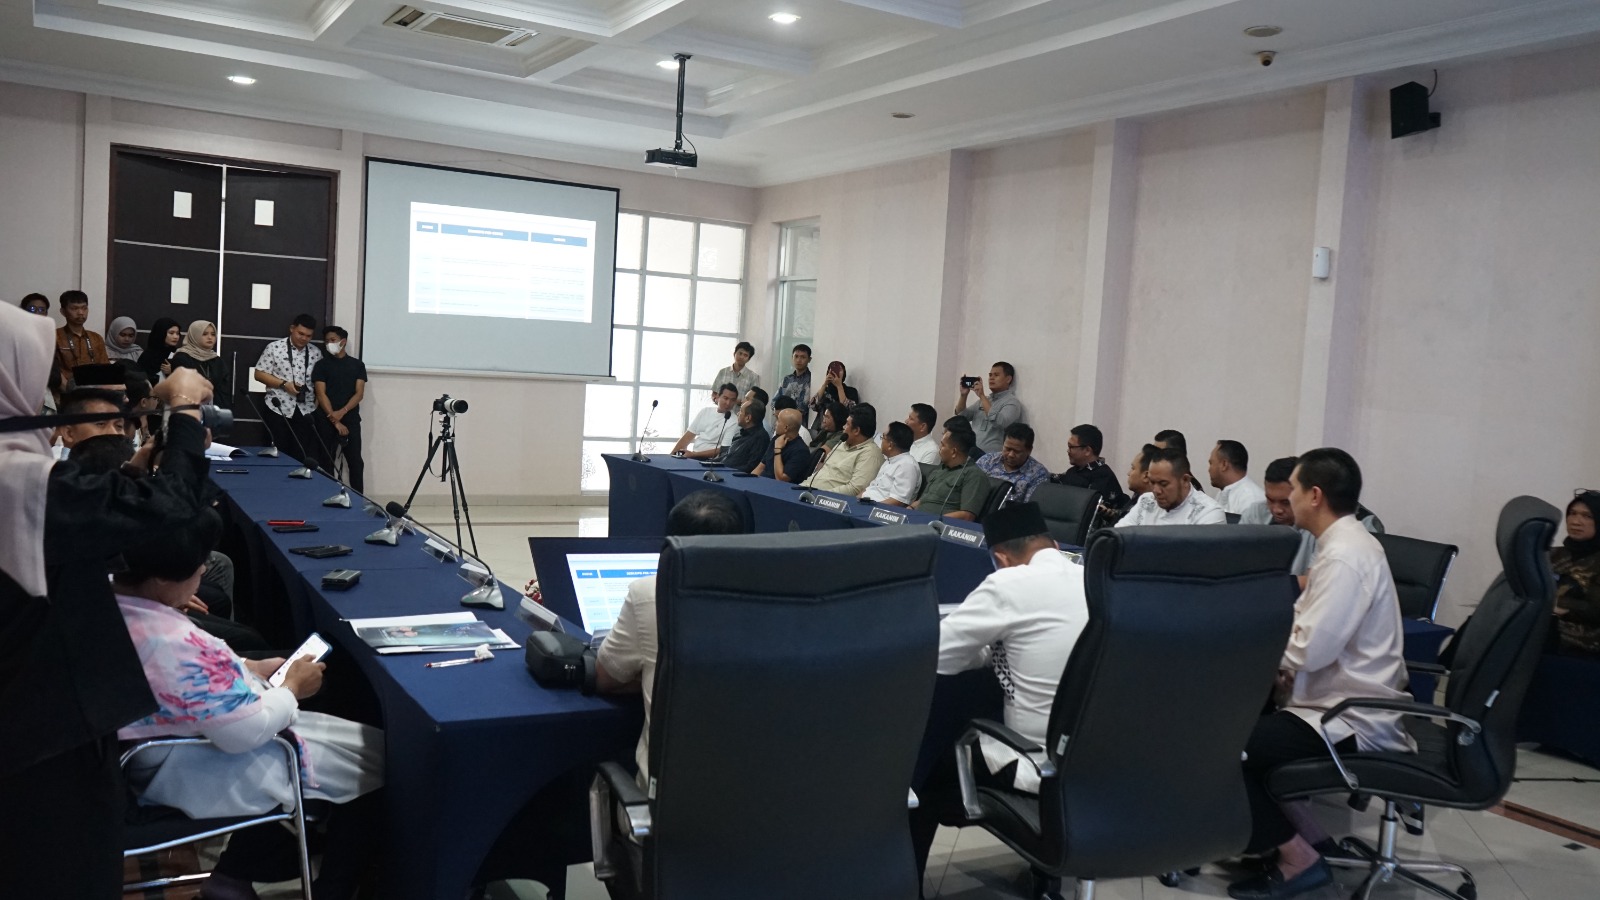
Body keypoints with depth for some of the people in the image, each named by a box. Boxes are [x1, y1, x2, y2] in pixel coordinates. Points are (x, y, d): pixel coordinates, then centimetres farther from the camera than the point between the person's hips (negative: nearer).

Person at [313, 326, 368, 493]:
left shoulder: (357, 365, 9)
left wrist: (342, 412, -14)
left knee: (355, 462, -2)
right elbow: (321, 394, -3)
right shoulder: (321, 365, 5)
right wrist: (335, 421, -12)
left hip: (351, 420, 1)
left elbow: (359, 394, 2)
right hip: (327, 422, 0)